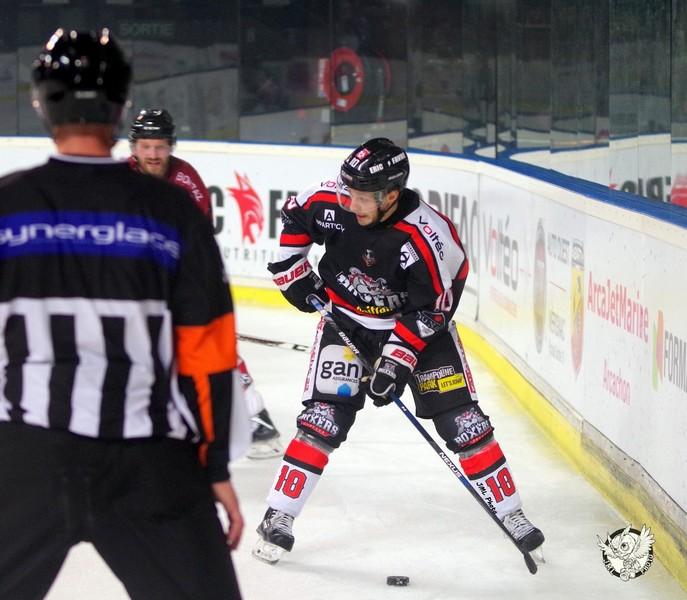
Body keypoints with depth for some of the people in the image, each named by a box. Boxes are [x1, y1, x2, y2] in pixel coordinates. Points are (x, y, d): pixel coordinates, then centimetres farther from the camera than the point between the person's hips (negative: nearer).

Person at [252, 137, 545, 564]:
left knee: (462, 420, -3)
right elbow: (294, 215, 1)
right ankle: (279, 517, -3)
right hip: (346, 319, 2)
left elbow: (430, 309, -23)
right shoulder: (331, 202, -22)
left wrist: (397, 359, -27)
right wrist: (292, 270, 0)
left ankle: (509, 511, 10)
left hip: (419, 325, -2)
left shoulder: (427, 237, -32)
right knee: (324, 417, -11)